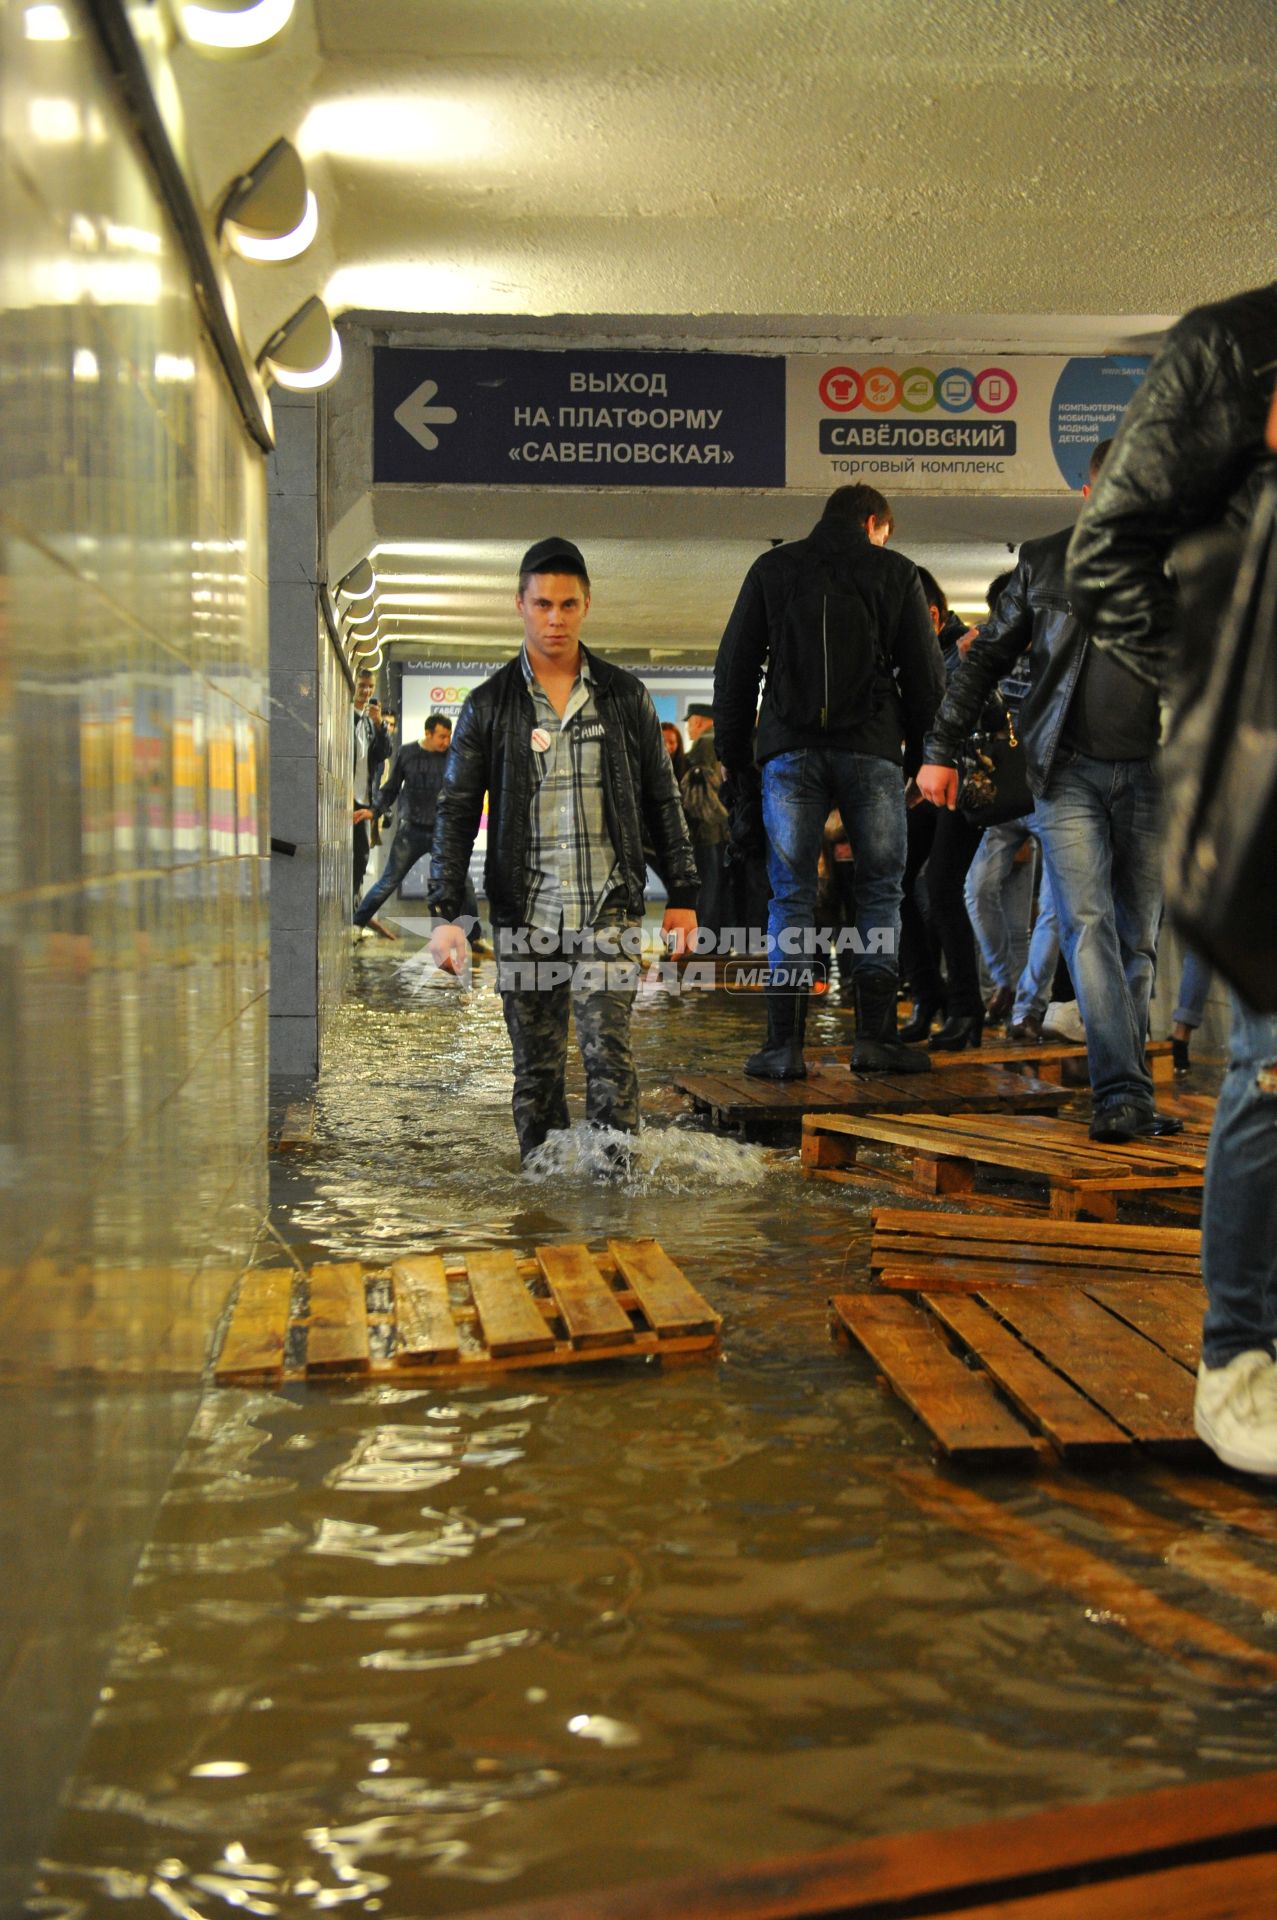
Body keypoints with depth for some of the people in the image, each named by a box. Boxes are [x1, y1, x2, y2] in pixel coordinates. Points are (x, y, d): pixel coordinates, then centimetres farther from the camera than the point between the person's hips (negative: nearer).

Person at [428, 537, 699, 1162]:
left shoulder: (626, 697, 8)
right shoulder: (489, 706, 5)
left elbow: (662, 800, 12)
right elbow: (456, 812, 5)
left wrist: (682, 894, 8)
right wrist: (445, 912, -4)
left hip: (609, 911, 0)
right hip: (524, 918, 1)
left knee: (608, 1054, -9)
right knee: (536, 1067, 6)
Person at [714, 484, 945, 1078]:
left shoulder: (772, 567, 14)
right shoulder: (895, 571, 10)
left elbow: (734, 666, 11)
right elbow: (925, 673, 7)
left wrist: (734, 752, 15)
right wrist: (923, 753, 14)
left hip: (790, 750, 1)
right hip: (871, 750, -1)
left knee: (791, 895, 3)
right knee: (879, 890, 7)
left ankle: (784, 1044, -1)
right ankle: (874, 1034, 3)